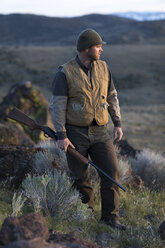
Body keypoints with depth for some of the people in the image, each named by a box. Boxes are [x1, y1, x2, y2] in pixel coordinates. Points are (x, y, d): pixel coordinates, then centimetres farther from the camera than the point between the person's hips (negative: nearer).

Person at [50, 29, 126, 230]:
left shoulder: (103, 68, 6)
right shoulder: (65, 73, -9)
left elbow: (112, 97, 14)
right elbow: (57, 106, -10)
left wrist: (118, 124, 8)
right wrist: (61, 136, -15)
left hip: (99, 132, 4)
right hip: (75, 134, -3)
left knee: (111, 171, -7)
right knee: (80, 178, 4)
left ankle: (110, 217, 1)